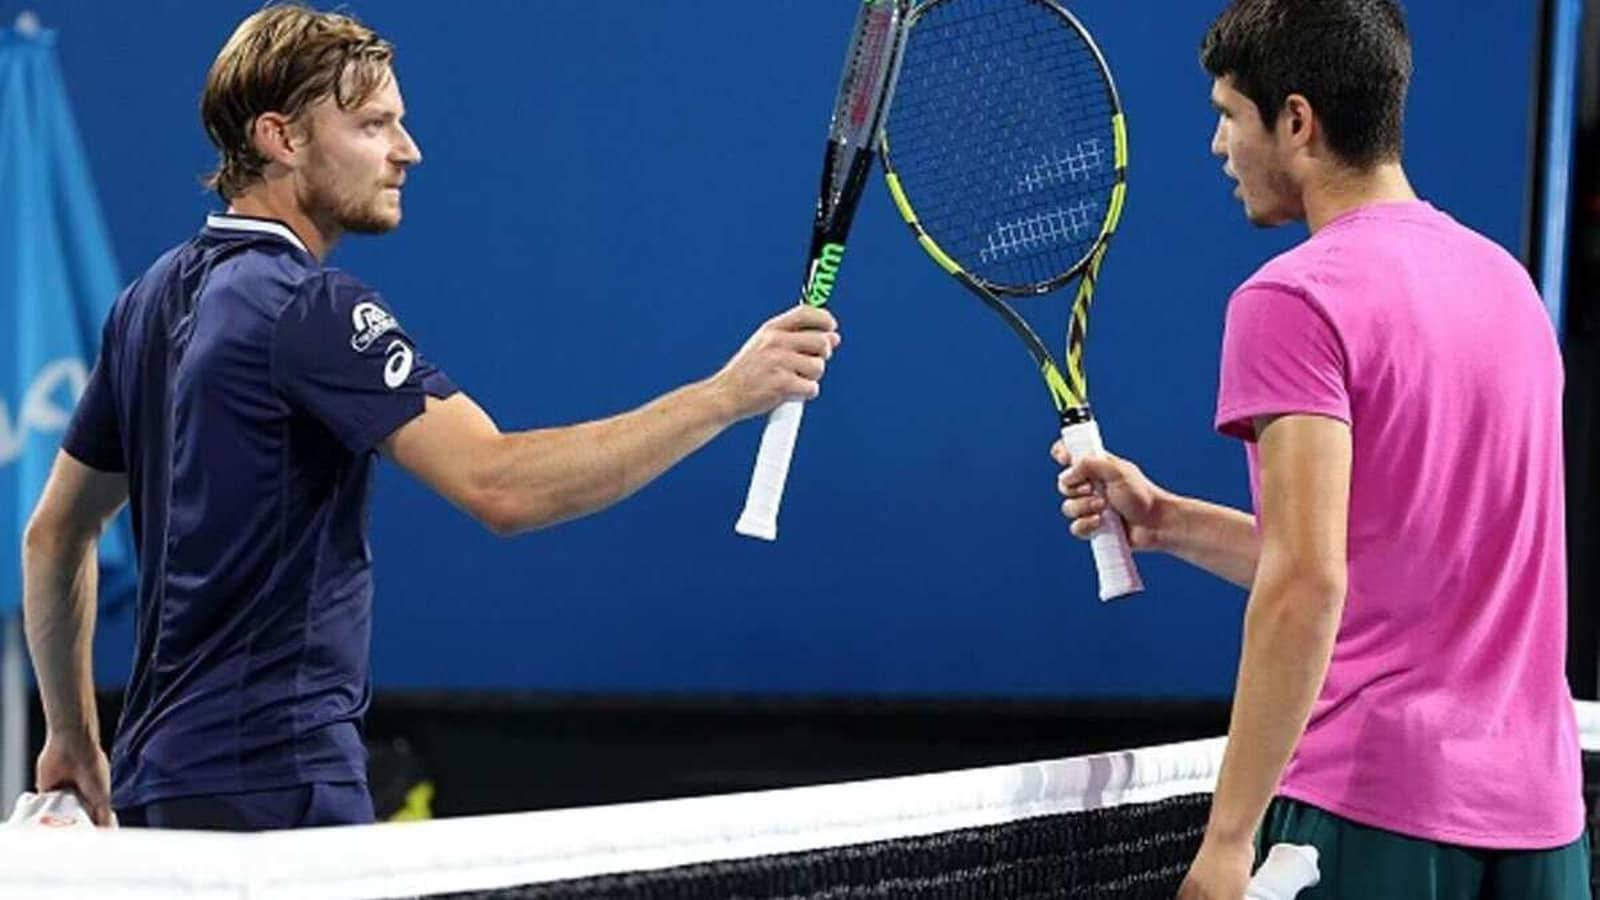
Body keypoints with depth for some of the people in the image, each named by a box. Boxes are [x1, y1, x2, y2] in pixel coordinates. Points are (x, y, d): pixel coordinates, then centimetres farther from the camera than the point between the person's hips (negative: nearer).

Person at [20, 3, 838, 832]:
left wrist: (74, 740, 29)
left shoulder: (157, 297, 14)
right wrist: (726, 394, -28)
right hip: (269, 789, -10)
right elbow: (498, 486, -27)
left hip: (163, 774, 10)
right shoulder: (309, 309, -15)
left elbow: (54, 533, 21)